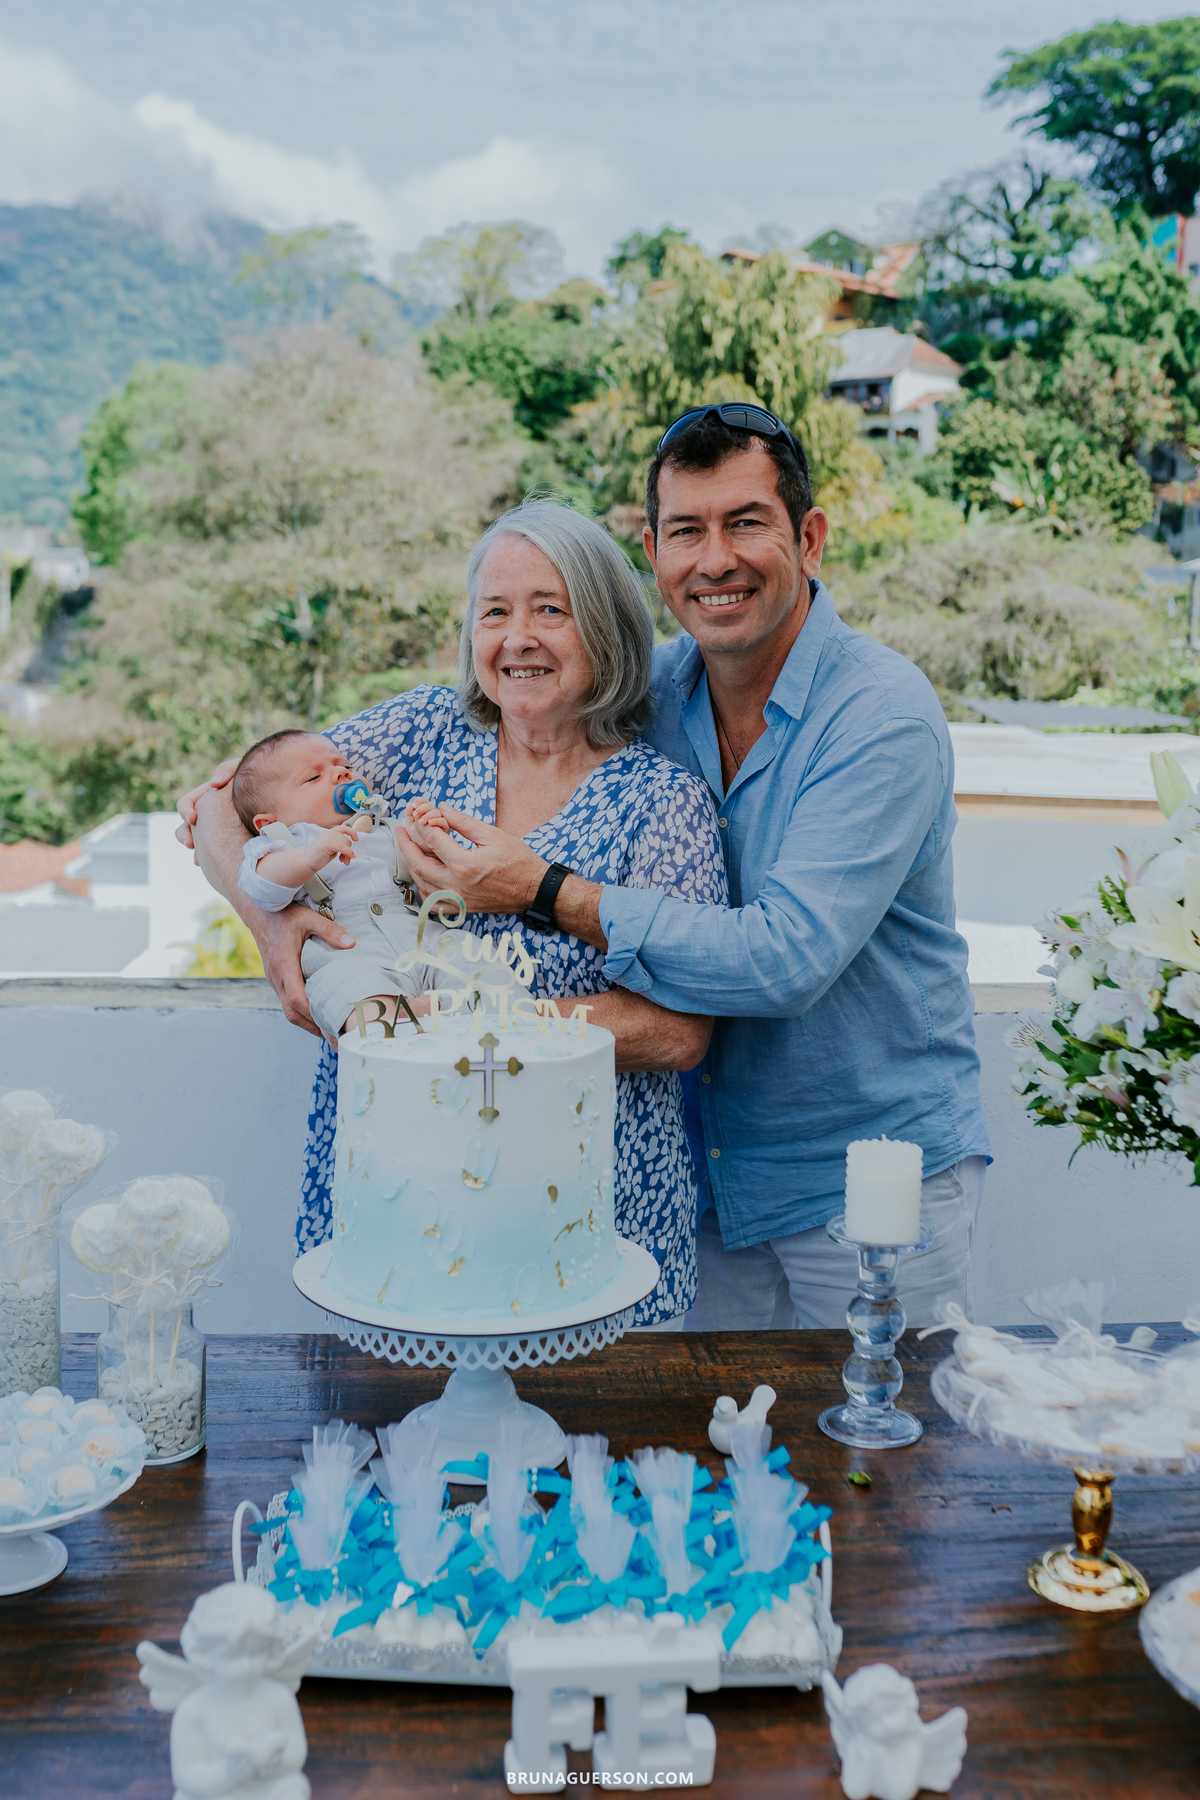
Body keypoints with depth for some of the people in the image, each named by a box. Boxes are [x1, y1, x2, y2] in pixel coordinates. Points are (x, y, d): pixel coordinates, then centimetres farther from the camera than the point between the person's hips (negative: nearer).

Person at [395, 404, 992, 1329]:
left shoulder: (883, 717, -20)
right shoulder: (653, 688, -3)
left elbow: (786, 957, -30)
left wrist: (547, 892, -27)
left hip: (872, 1180, -5)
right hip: (711, 1174, 5)